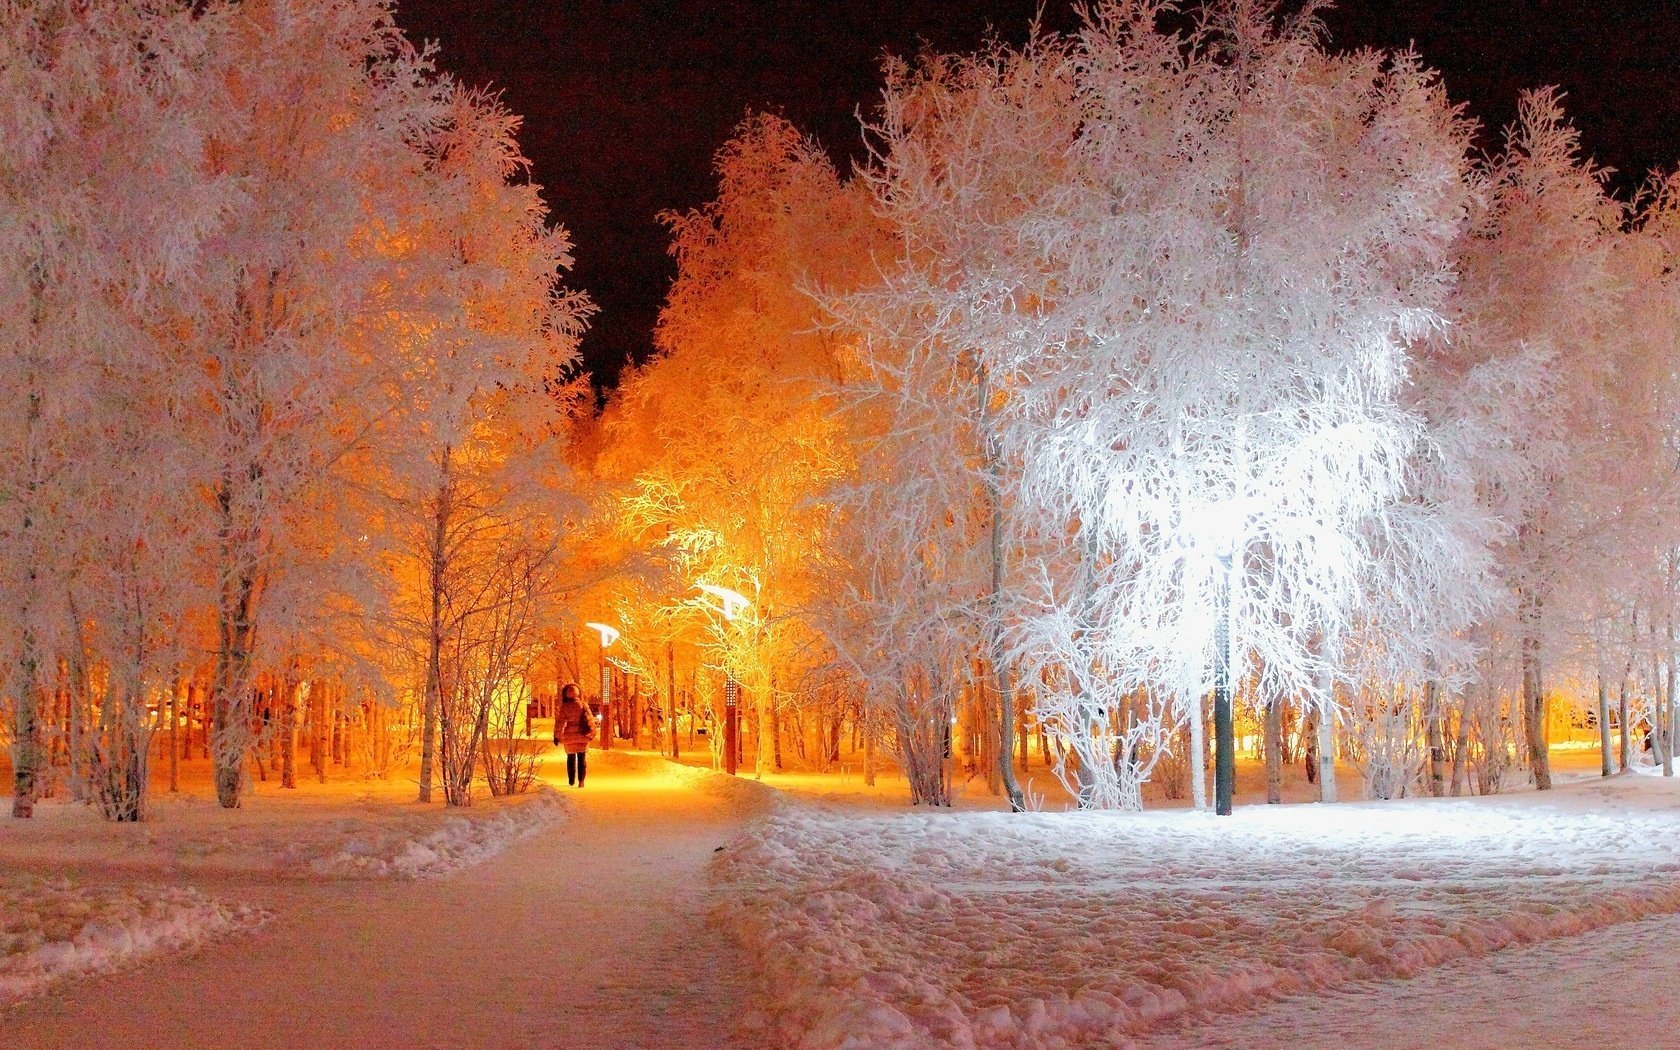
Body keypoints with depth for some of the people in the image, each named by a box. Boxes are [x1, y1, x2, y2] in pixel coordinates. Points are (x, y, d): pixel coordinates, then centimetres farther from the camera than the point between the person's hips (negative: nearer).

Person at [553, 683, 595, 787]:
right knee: (582, 758, 5)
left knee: (571, 758, 16)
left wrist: (557, 736, 0)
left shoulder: (564, 707, -7)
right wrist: (592, 732, 4)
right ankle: (581, 780, -4)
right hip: (582, 736, 0)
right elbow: (589, 720, -5)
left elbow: (559, 722, -7)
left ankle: (571, 780, 17)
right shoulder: (582, 705, -6)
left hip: (569, 736, 0)